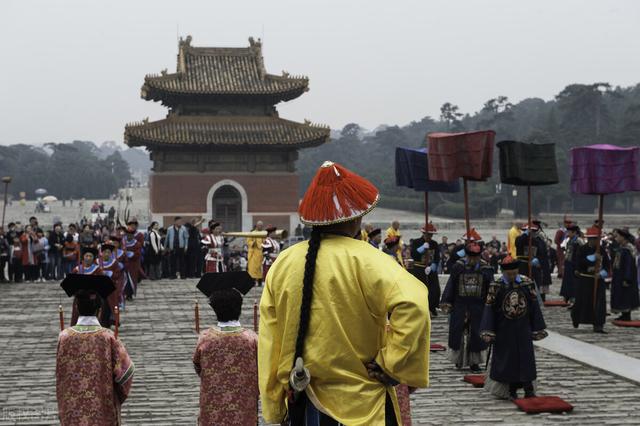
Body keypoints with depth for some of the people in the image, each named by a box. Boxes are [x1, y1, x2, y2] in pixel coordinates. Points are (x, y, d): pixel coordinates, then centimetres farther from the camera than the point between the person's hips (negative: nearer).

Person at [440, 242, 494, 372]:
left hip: (478, 306, 0)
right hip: (460, 305, 0)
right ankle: (458, 358, 21)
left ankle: (474, 362, 13)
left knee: (476, 334, 3)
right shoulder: (458, 267, -2)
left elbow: (491, 289, 1)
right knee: (457, 331, 3)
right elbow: (451, 285, 1)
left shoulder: (486, 269, -2)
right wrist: (446, 302, -3)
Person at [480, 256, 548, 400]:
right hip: (504, 330, -1)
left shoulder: (527, 284, -3)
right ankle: (511, 390, 16)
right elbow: (489, 308, -7)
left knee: (526, 359, 1)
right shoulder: (496, 286, -9)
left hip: (523, 330, 1)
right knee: (506, 359, 5)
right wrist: (488, 331, -12)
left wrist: (538, 329, 4)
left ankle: (528, 390, 6)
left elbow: (534, 307, 3)